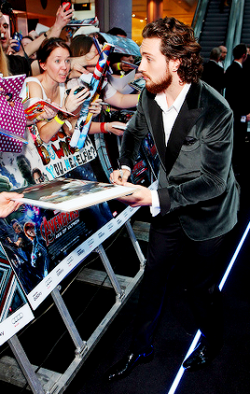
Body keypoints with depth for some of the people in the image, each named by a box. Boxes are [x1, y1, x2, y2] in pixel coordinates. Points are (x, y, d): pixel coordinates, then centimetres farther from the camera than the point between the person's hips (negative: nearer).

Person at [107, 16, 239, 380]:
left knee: (201, 286, 13)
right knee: (152, 277, 15)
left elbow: (213, 182, -25)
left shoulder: (215, 112, -29)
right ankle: (141, 347, 39)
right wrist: (124, 165, -4)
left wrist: (158, 198, -31)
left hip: (205, 212, -5)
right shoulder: (150, 97, -9)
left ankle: (211, 342, 47)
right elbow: (135, 130, 13)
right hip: (168, 206, 5)